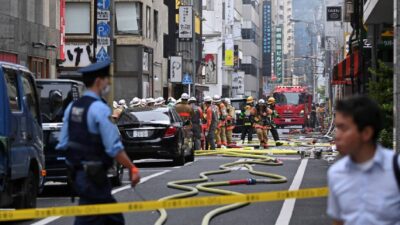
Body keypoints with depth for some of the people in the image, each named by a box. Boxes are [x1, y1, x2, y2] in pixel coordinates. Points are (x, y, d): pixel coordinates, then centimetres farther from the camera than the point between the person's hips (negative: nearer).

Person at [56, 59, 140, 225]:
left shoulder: (72, 107, 9)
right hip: (94, 175, -9)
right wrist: (132, 169, -9)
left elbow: (63, 143, 11)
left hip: (77, 173, 9)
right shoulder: (100, 109, -16)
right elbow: (114, 148, -18)